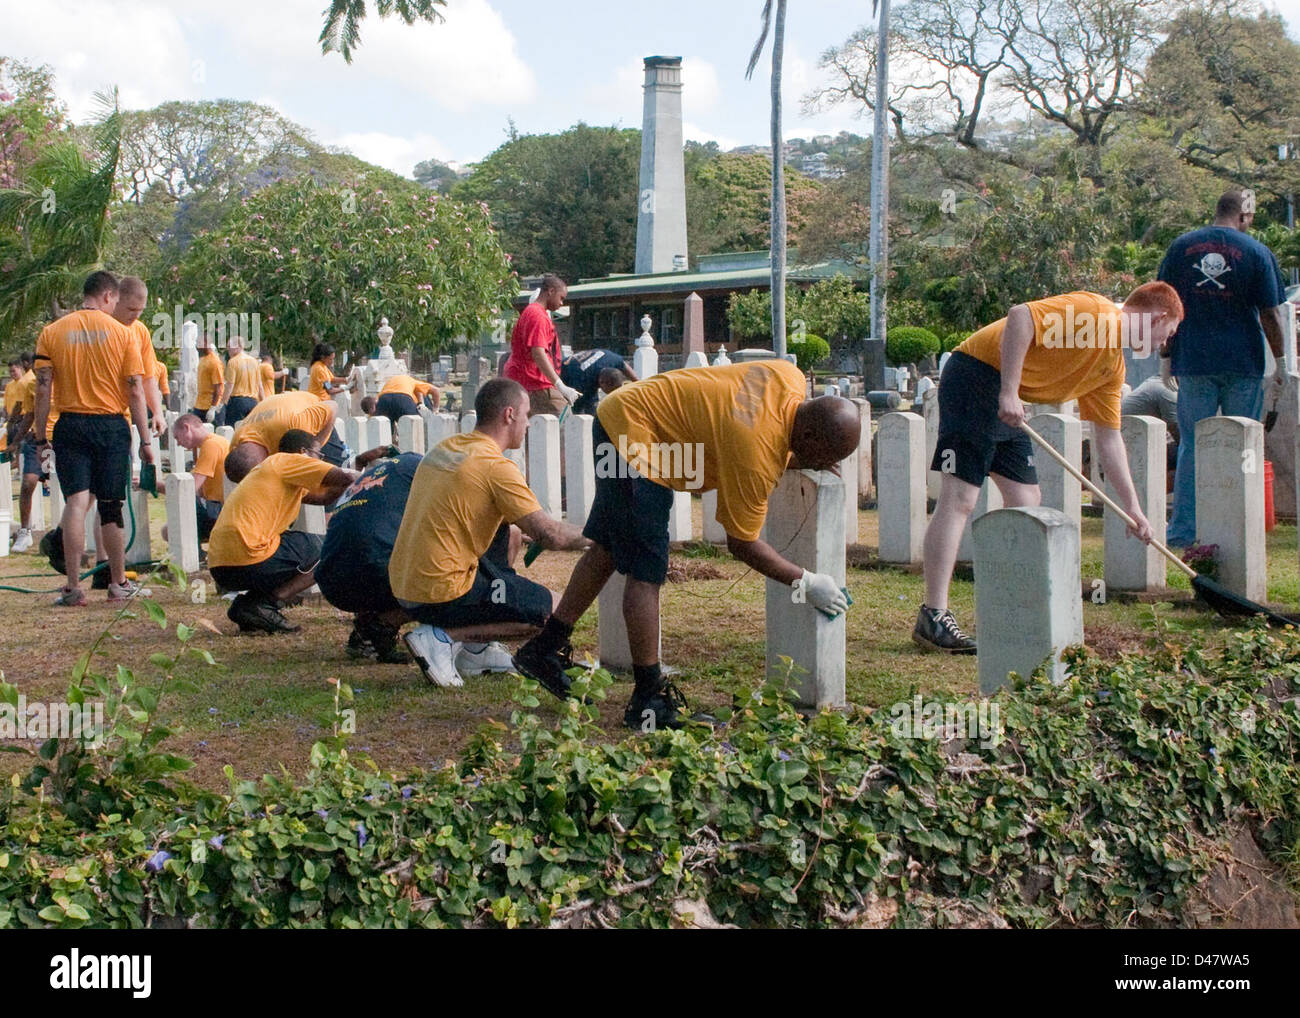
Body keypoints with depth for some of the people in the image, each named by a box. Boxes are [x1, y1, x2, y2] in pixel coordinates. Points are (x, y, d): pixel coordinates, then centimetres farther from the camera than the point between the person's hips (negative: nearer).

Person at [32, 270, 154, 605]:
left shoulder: (52, 332, 2)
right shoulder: (122, 333, -2)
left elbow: (43, 389, -2)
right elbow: (136, 391, -3)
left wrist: (41, 437, 3)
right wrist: (145, 440, 2)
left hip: (70, 426, 1)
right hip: (112, 426, -1)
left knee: (76, 503, -2)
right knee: (111, 508, 8)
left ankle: (73, 587, -8)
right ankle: (119, 584, 18)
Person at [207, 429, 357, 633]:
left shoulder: (269, 467, 29)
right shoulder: (288, 460, 1)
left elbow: (323, 497, 29)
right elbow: (345, 477, -6)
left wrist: (354, 479, 23)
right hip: (248, 560, -9)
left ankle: (244, 605, 9)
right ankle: (267, 605, -8)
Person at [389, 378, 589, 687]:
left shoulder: (444, 448, 11)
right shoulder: (496, 467, -15)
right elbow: (550, 536, -17)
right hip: (441, 595, -9)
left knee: (508, 535, 25)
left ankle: (477, 649, 18)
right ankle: (443, 637, -6)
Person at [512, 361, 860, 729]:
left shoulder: (791, 377, -8)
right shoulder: (757, 456, -29)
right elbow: (742, 543, -17)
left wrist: (790, 461, -2)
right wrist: (805, 582, -11)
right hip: (633, 436, -10)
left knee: (608, 551, 17)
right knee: (646, 573, -9)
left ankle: (545, 650, 26)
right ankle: (649, 699, -5)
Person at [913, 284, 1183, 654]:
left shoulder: (1113, 366, 17)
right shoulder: (1093, 310, -11)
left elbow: (1108, 438, 22)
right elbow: (1021, 316, -23)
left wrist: (1132, 507, 21)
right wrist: (1009, 391, -26)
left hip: (1009, 408, 10)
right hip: (975, 376, -10)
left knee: (1026, 500, 9)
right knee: (959, 498, -13)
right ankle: (933, 617, -13)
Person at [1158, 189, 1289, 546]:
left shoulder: (1181, 246, 4)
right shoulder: (1257, 252, -3)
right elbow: (1271, 314, -2)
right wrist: (1280, 361, 7)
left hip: (1193, 362, 2)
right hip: (1244, 363, -2)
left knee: (1192, 446, 5)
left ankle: (1182, 530, 3)